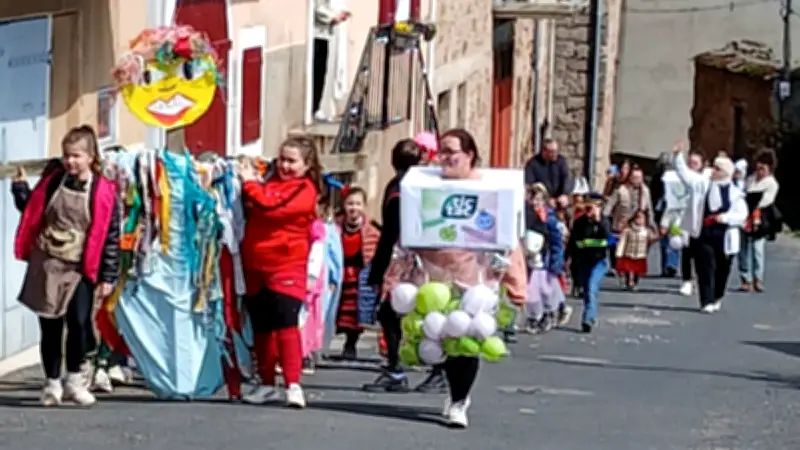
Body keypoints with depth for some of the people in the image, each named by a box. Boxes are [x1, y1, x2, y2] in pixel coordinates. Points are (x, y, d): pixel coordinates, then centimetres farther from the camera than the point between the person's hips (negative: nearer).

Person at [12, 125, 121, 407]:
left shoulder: (104, 192, -7)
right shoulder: (52, 180, 3)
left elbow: (111, 236, -4)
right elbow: (32, 211, 16)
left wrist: (108, 276, -4)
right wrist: (20, 187, 0)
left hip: (80, 268, -2)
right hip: (46, 264, 2)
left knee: (79, 322, -12)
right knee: (50, 326, 5)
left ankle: (74, 380, 5)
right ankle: (52, 383, 16)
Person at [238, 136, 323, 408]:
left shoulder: (304, 189, -7)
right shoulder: (271, 182, 16)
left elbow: (272, 207, -20)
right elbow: (251, 211, 17)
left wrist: (250, 184, -8)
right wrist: (249, 184, 2)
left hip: (286, 266, -7)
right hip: (256, 265, 7)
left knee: (286, 323, -14)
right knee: (261, 327, 11)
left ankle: (293, 385, -14)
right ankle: (266, 384, 20)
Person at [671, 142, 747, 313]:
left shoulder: (735, 193, 2)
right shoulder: (702, 183, 4)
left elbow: (742, 215, -2)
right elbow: (684, 172, -2)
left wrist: (725, 217, -17)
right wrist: (677, 155, -15)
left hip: (724, 237, 0)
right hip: (702, 234, 0)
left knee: (722, 270, 10)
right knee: (706, 268, -7)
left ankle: (717, 298, 31)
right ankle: (707, 301, -5)